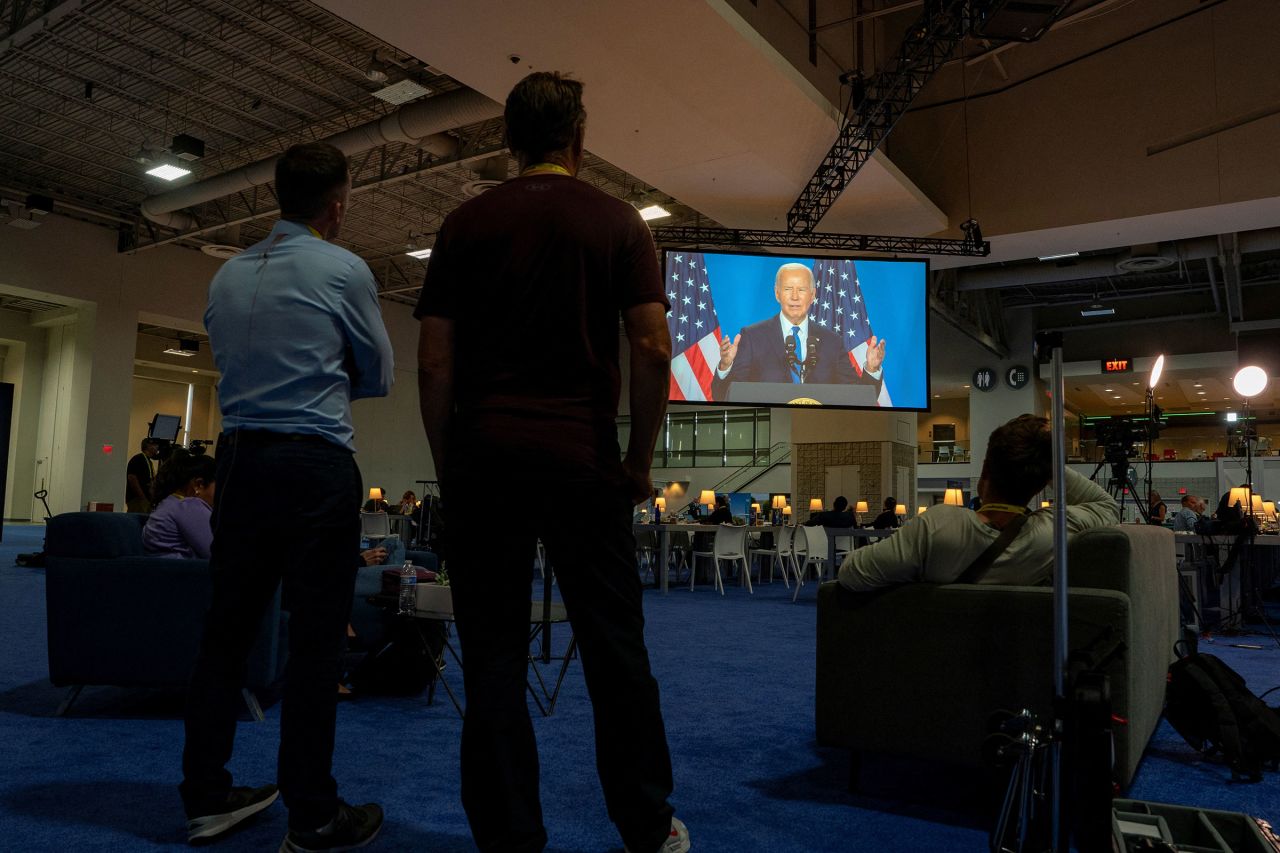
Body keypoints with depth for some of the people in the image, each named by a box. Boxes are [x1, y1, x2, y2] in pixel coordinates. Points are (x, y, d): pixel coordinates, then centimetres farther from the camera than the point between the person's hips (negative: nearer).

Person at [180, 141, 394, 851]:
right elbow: (379, 377, 4)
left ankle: (206, 796, 22)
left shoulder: (227, 276, 13)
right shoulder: (344, 271, -4)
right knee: (316, 635, -2)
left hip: (239, 455, 6)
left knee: (227, 625, 12)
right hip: (316, 464, -6)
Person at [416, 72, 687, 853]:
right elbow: (654, 351, -5)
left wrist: (447, 463, 10)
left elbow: (434, 363, 2)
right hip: (583, 459, -1)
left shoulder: (466, 224, 8)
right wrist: (640, 460, 3)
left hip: (484, 459, 1)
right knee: (616, 650, 10)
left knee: (494, 661, 6)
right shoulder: (618, 221, 4)